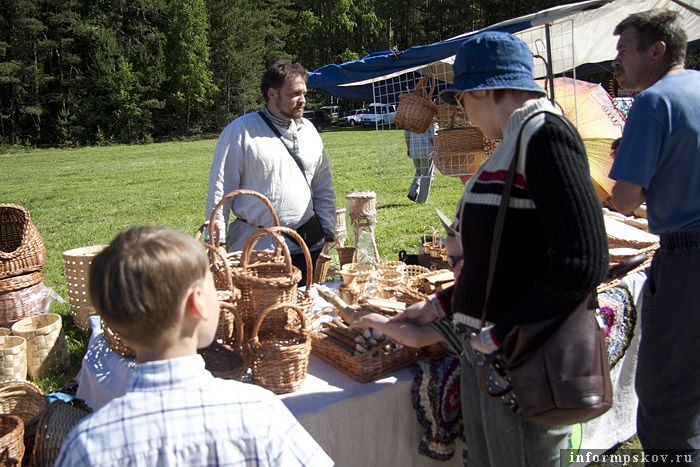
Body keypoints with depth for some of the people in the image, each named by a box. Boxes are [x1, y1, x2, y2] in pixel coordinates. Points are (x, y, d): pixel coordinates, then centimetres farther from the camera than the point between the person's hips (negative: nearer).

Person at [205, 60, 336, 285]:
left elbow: (324, 188, 18)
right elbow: (220, 189, -5)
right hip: (255, 248, -5)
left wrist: (328, 229, 10)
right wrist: (217, 243, -9)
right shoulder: (240, 131, -5)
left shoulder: (308, 130, 12)